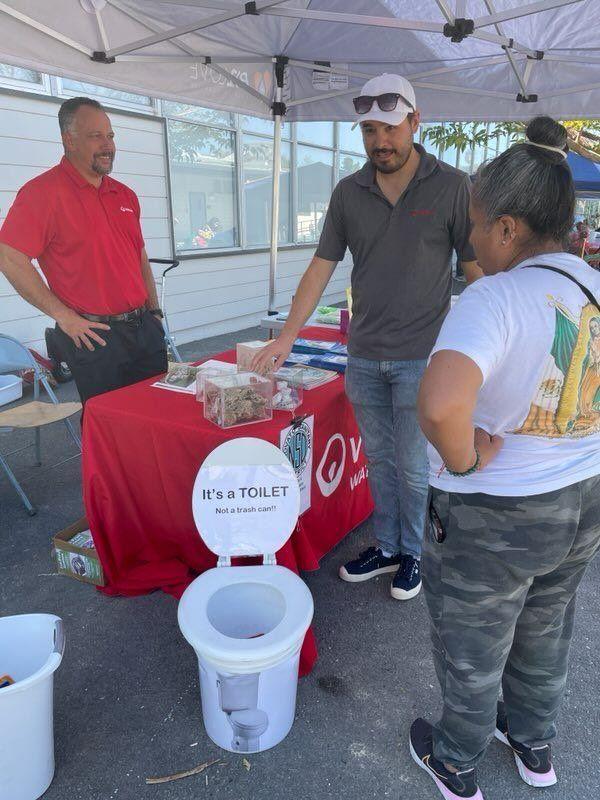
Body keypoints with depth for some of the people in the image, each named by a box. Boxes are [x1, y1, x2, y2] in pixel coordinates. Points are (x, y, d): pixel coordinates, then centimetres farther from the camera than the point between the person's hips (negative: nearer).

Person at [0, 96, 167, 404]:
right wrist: (63, 315, -15)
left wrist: (153, 310, 13)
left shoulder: (125, 195, 15)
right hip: (94, 335, -7)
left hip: (145, 328, 7)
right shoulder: (42, 192, -8)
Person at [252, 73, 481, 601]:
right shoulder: (349, 192, 3)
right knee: (379, 459, 15)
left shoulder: (452, 186, -6)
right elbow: (322, 267, 4)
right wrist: (287, 337, -1)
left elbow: (477, 269, -4)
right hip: (363, 355, 4)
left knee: (412, 466, 8)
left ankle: (413, 552, 31)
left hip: (419, 357, -3)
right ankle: (386, 548, 34)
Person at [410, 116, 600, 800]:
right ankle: (534, 745, 55)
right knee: (544, 636, 29)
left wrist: (463, 461, -25)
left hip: (493, 518, -7)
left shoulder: (496, 298, -27)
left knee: (471, 654, 18)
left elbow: (440, 405, -45)